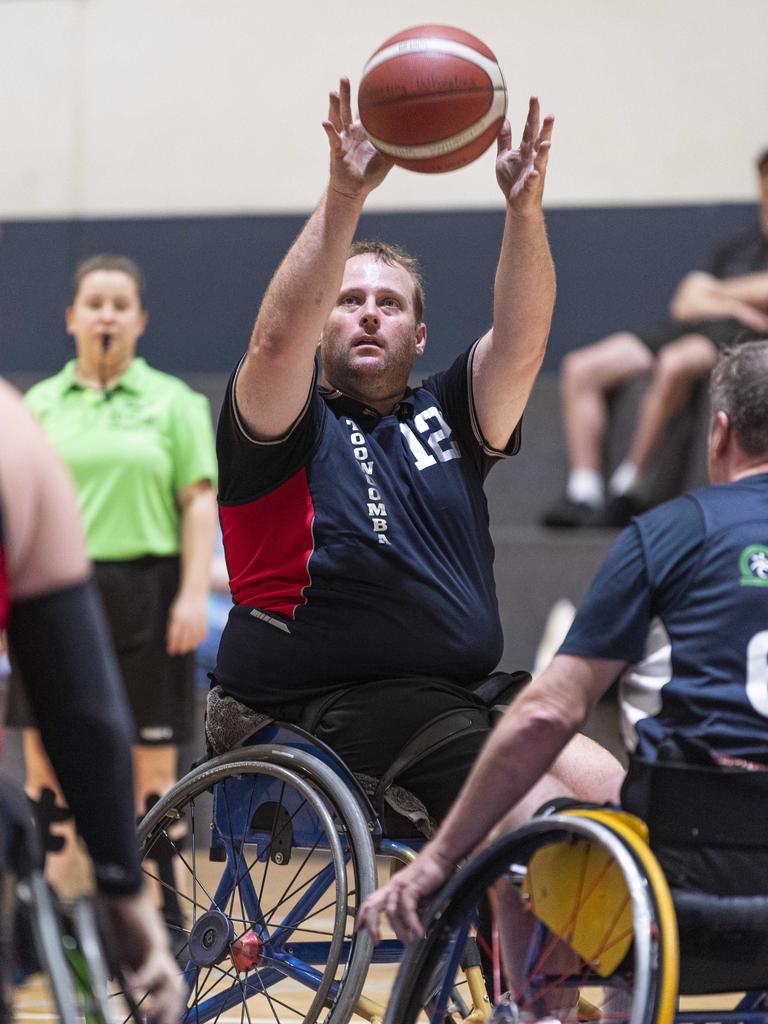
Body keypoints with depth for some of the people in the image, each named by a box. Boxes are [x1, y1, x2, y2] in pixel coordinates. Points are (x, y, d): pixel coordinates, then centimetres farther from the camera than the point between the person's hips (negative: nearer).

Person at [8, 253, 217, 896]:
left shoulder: (174, 402, 5)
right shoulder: (40, 403, 12)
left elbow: (199, 502, 0)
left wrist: (194, 593, -10)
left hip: (145, 595, -2)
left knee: (150, 759, 0)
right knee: (47, 758, 0)